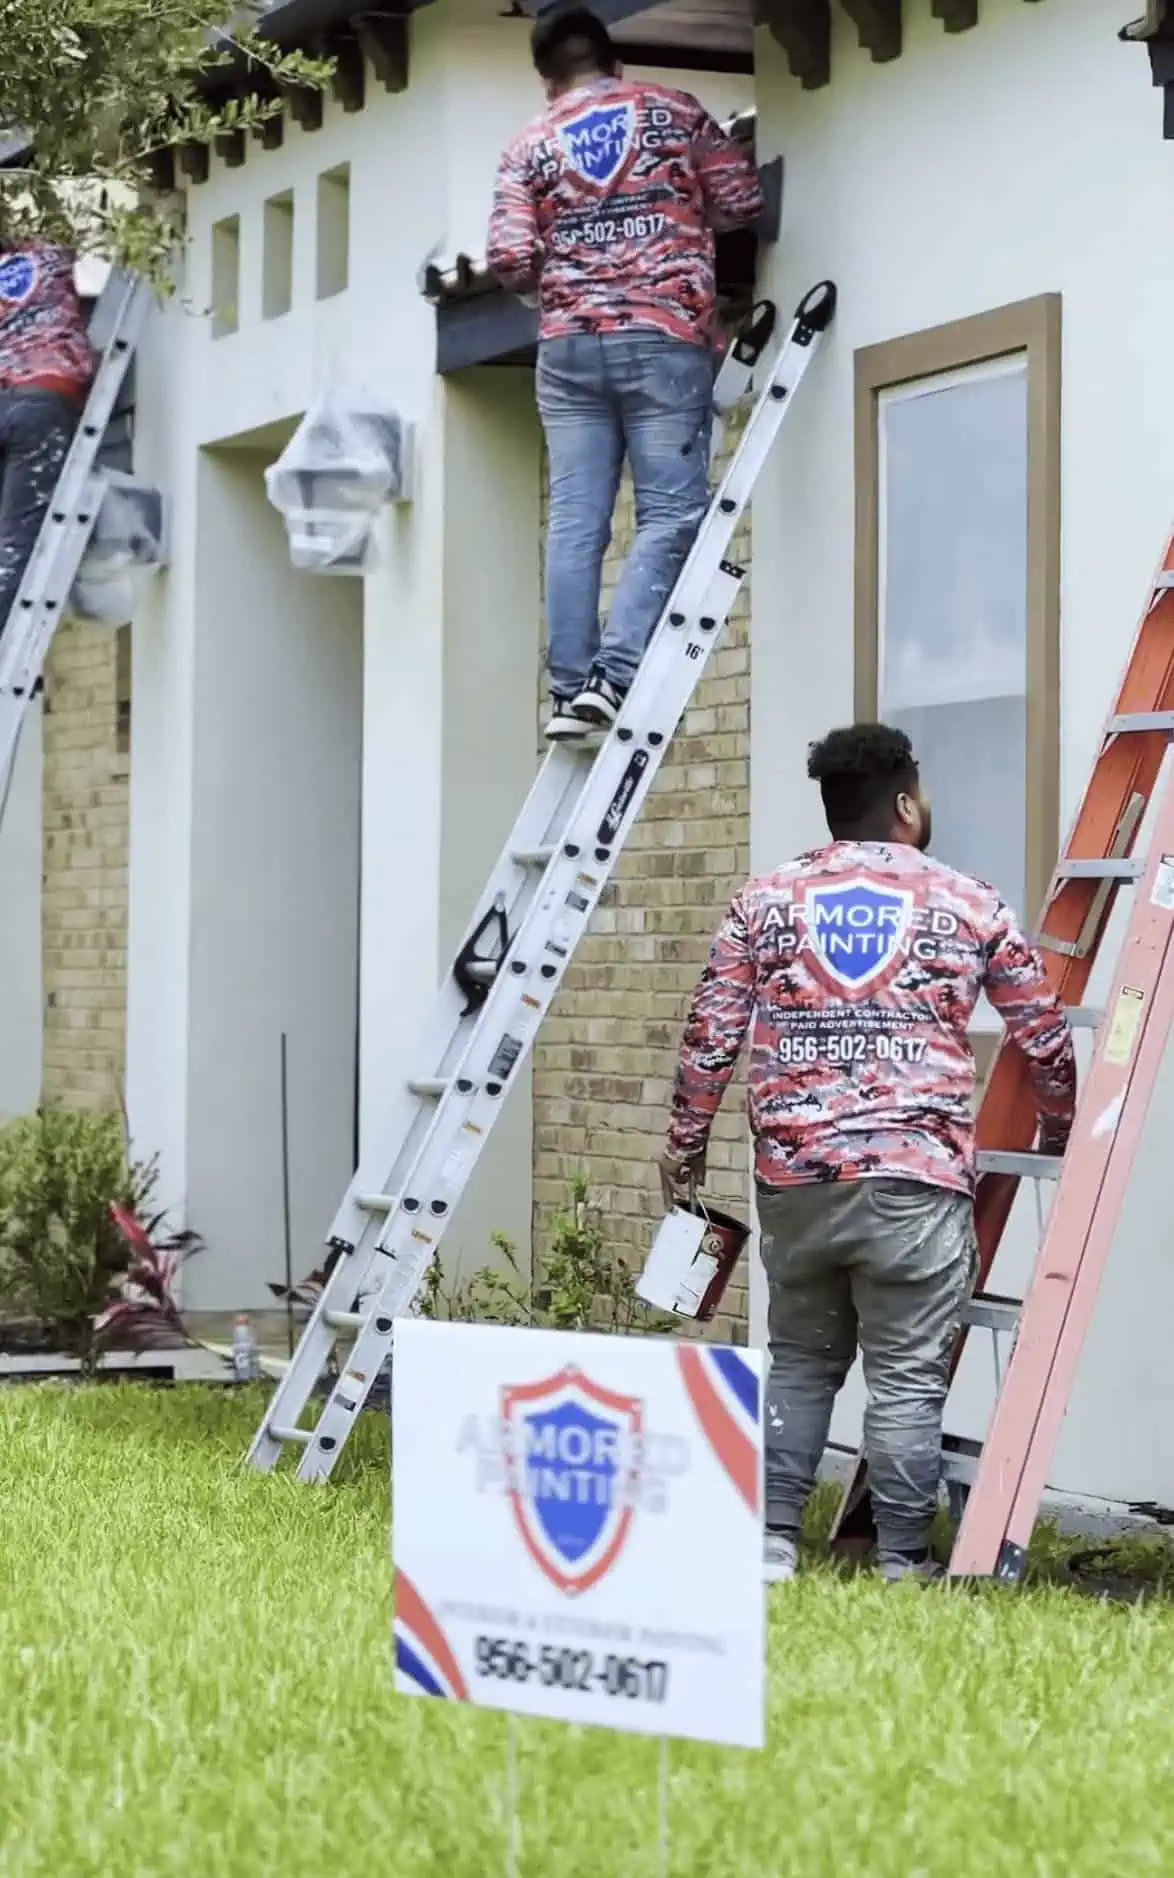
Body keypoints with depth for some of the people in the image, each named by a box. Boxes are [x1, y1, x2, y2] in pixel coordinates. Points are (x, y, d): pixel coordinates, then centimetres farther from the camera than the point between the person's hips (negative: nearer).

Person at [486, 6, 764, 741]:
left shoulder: (531, 146, 9)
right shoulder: (677, 112, 7)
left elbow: (509, 259, 0)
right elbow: (743, 202, 6)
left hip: (569, 345, 2)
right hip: (665, 336, -2)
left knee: (576, 522, 2)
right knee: (670, 512, -3)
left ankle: (571, 687, -2)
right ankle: (615, 675, -16)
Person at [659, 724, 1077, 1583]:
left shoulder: (765, 901, 7)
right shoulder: (971, 907, 5)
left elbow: (710, 1036, 5)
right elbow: (1045, 1037, 14)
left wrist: (686, 1144, 17)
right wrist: (1062, 1131, 30)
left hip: (794, 1178, 3)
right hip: (914, 1184, -3)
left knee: (799, 1364, 15)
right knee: (908, 1379, 1)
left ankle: (772, 1544, 14)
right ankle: (903, 1566, 2)